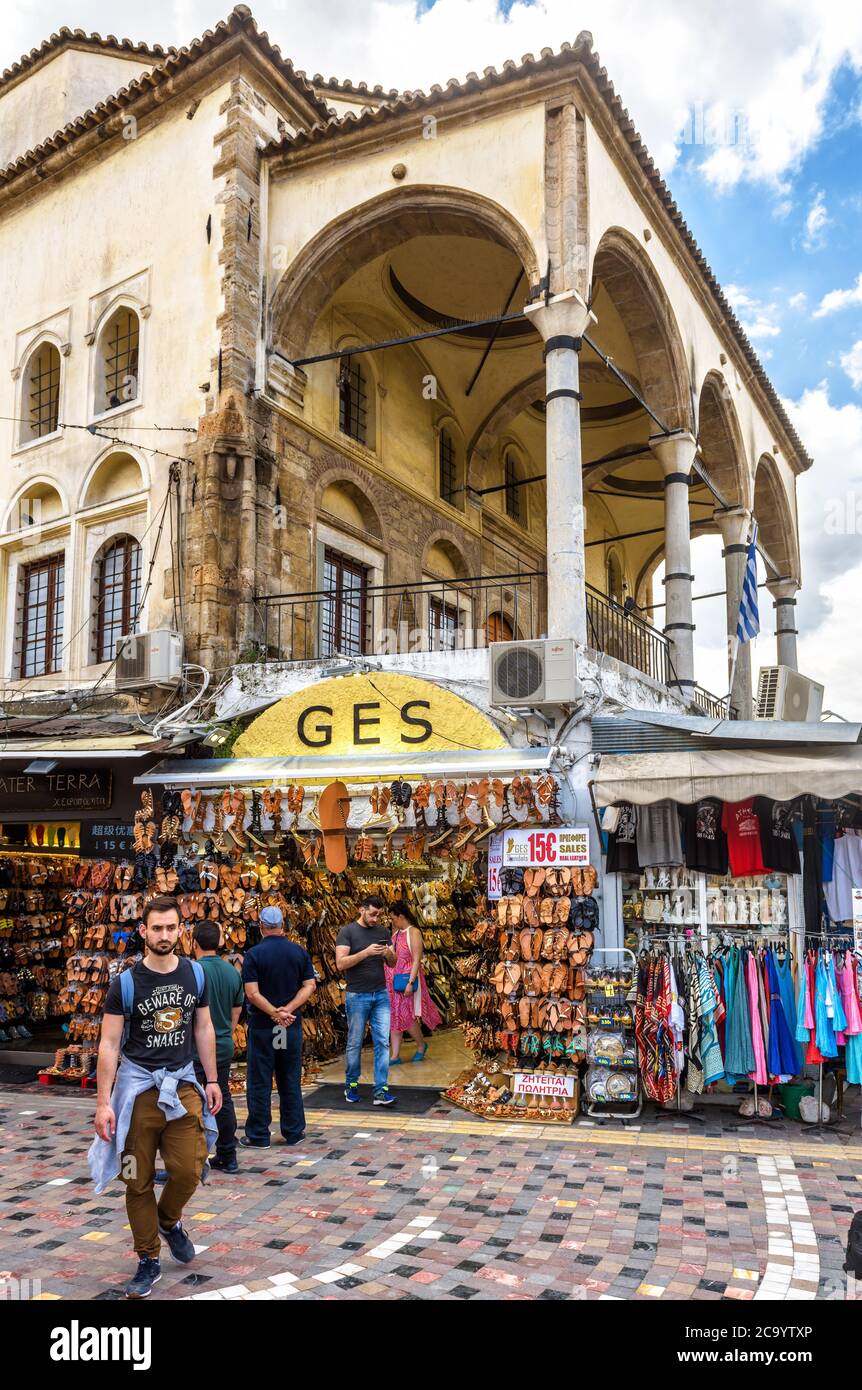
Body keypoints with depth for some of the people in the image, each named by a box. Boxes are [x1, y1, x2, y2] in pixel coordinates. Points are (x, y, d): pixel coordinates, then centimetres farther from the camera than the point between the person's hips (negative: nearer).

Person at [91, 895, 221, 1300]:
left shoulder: (195, 974, 0)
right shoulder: (126, 982, -10)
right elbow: (109, 1043, -8)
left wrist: (211, 1080, 7)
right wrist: (103, 1102, -11)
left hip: (183, 1083, 2)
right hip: (137, 1085, -2)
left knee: (188, 1170, -4)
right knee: (139, 1181, 5)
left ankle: (169, 1221, 28)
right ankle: (149, 1261, 23)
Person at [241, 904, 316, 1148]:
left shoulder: (254, 954, -9)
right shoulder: (299, 952, 1)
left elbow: (252, 993, -16)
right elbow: (310, 986, -3)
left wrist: (275, 1013, -14)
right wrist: (288, 1010, -10)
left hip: (262, 1025, -3)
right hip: (292, 1025, 3)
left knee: (259, 1082, 6)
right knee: (291, 1080, 12)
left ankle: (258, 1135, 12)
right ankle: (293, 1132, 19)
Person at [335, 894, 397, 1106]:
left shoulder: (383, 931, 7)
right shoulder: (347, 932, -7)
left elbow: (393, 963, 9)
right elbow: (341, 963, -16)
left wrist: (388, 954, -14)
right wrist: (366, 952, -27)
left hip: (381, 995, 4)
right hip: (357, 996, -4)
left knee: (383, 1042, -2)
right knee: (355, 1044, 7)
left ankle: (381, 1091, 0)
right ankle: (351, 1086, 24)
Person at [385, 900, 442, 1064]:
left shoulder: (413, 932, -11)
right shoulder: (396, 932, 10)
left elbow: (417, 960, -15)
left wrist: (411, 983, -21)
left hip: (406, 980, -7)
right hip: (392, 981, 7)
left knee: (407, 1017, 0)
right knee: (395, 1018, 7)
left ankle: (421, 1046, 23)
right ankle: (395, 1056, 12)